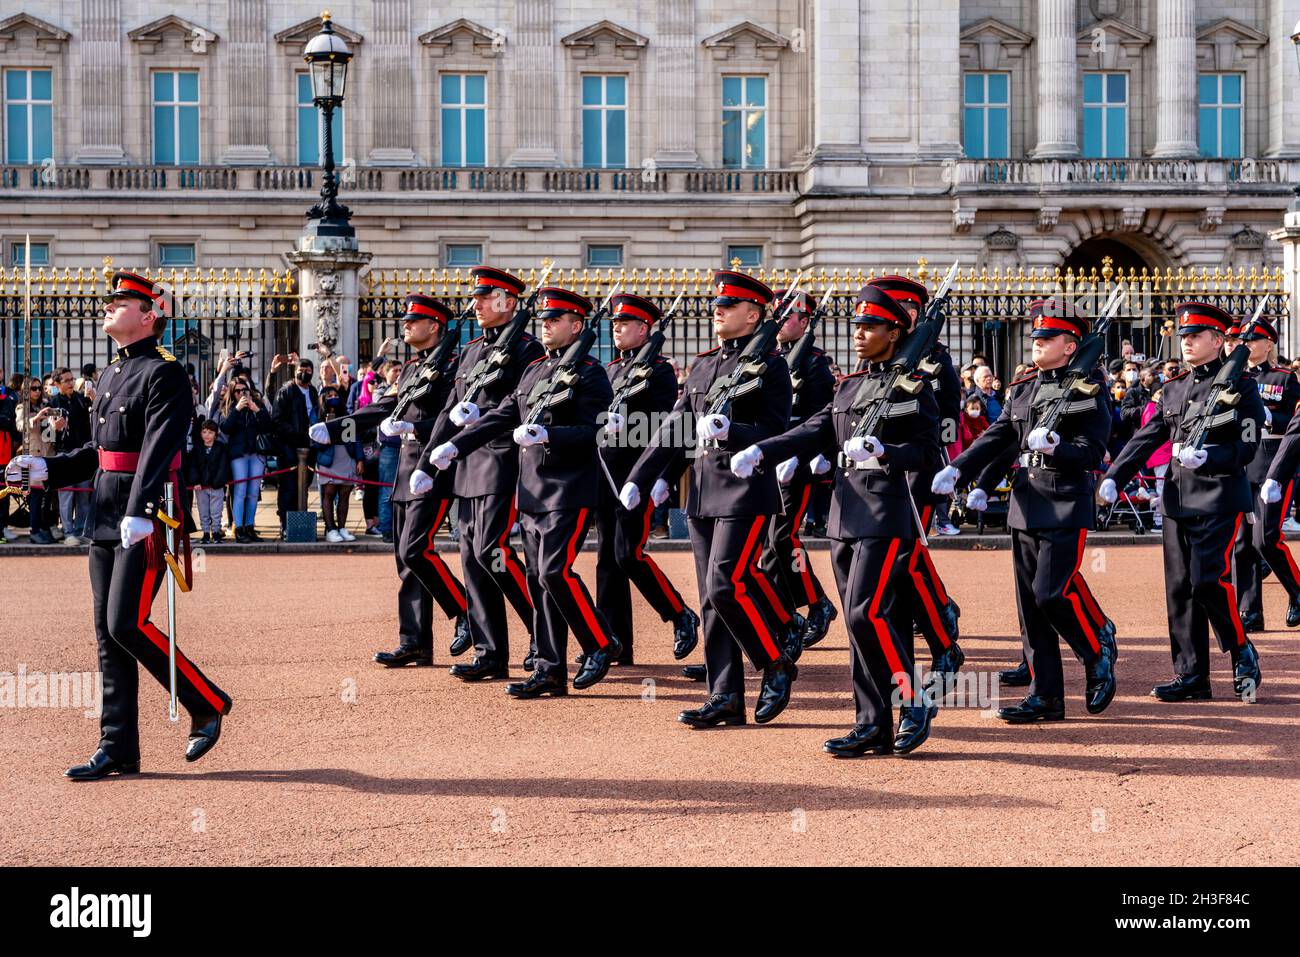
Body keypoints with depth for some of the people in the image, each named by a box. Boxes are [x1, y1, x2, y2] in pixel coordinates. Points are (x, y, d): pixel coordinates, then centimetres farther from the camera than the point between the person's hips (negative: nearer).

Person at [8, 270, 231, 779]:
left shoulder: (164, 372, -9)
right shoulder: (113, 374, 18)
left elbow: (159, 447, -22)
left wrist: (139, 509, -32)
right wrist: (47, 468, 10)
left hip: (146, 519, -9)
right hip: (106, 519, 9)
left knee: (127, 625, -13)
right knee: (109, 633, 7)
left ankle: (208, 704, 4)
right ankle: (118, 748, 12)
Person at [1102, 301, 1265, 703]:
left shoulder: (1240, 386, -3)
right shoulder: (1174, 388, 15)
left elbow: (1247, 447, -9)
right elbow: (1147, 438, 12)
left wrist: (1205, 456, -25)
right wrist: (1114, 478, 2)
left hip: (1219, 499, -6)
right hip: (1178, 500, 6)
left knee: (1209, 580, -13)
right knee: (1180, 587, 6)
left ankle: (1243, 656, 9)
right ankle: (1191, 676, 12)